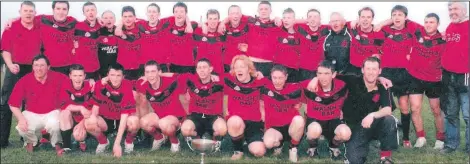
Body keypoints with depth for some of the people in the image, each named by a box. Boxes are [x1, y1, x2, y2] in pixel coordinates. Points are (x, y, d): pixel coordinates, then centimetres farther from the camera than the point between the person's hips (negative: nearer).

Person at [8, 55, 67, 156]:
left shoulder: (58, 78, -11)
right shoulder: (24, 81, -10)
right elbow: (13, 104, -5)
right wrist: (21, 119, -19)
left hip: (52, 113, -1)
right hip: (32, 114, 1)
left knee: (54, 124, -35)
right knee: (22, 128, -28)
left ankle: (57, 144, 2)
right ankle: (31, 142, 14)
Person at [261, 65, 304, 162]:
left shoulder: (294, 89, -9)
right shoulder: (266, 89, -8)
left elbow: (296, 108, 7)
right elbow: (262, 106, 7)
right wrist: (264, 120, 0)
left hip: (290, 125, 0)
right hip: (274, 127, 0)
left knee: (299, 120, -35)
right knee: (268, 142, -32)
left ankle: (293, 148, -7)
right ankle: (279, 144, 10)